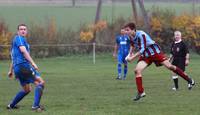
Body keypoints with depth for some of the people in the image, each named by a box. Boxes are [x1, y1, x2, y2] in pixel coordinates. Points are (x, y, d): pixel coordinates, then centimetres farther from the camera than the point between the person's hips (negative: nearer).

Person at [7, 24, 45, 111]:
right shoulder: (19, 38, -4)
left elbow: (13, 56, 34)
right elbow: (23, 51, -18)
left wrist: (11, 70, 40)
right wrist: (33, 63, -24)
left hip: (17, 68, 10)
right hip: (23, 65, -10)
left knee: (27, 89, 22)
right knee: (40, 82, -15)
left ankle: (11, 105, 28)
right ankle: (36, 105, -24)